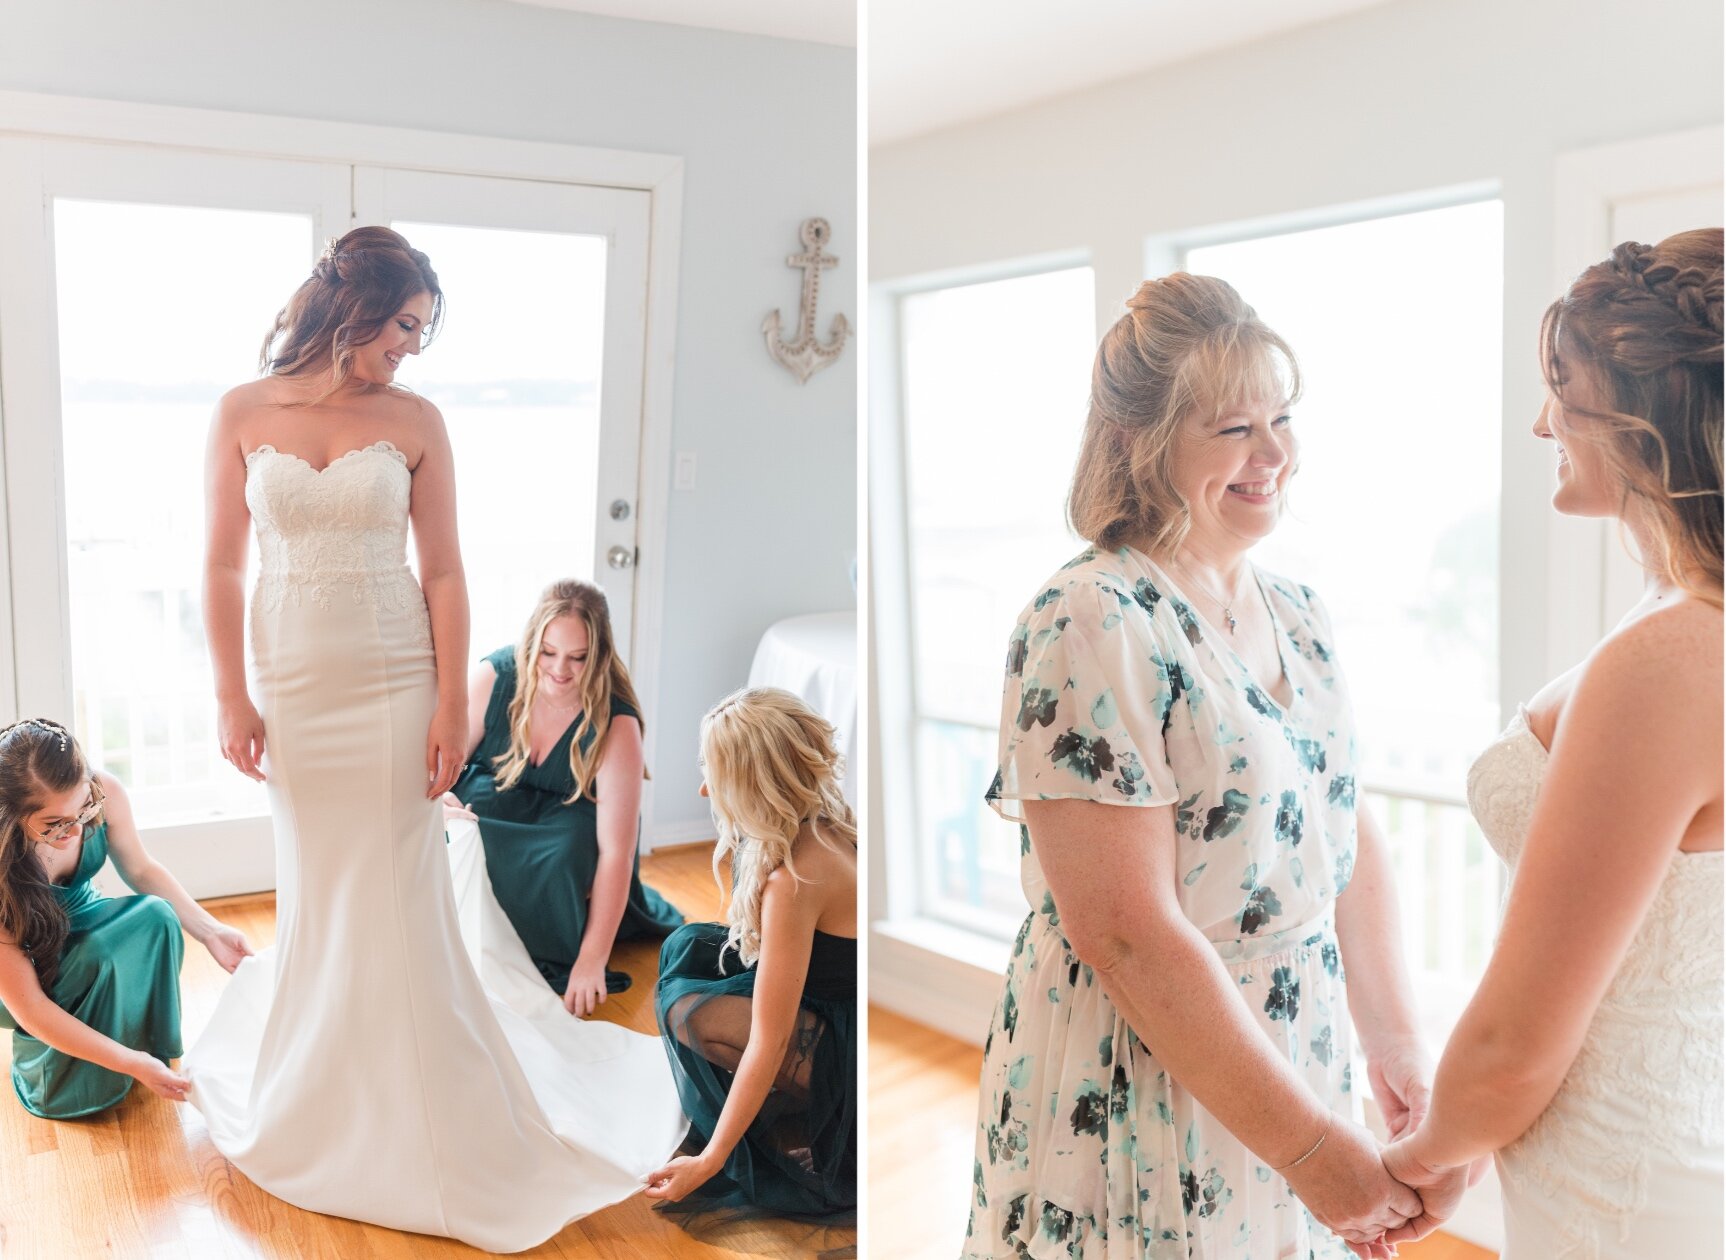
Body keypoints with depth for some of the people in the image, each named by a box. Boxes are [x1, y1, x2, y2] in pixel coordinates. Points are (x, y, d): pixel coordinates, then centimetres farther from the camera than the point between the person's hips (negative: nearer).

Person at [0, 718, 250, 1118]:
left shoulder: (105, 794, -27)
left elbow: (141, 870, -3)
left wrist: (211, 931, -16)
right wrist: (131, 1063, -35)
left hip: (80, 926, 5)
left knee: (155, 916, -26)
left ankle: (151, 1044, -4)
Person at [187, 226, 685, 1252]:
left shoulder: (415, 421, -2)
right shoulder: (244, 414, 0)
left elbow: (444, 570, -4)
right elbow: (223, 565, 1)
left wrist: (451, 704, -9)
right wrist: (232, 697, -3)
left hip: (394, 685, -1)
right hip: (295, 685, 1)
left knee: (399, 896, 2)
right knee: (316, 891, 13)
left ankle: (416, 1127, 19)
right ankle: (316, 1110, 34)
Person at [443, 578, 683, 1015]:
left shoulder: (616, 724, -28)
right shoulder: (495, 677, -21)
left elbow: (616, 850, -31)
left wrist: (592, 960, -33)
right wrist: (440, 800, -38)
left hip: (569, 819, -2)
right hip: (495, 800, 2)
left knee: (569, 848, -36)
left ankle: (556, 959, -9)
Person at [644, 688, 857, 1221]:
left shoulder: (793, 876, -29)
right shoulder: (820, 823, -5)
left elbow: (769, 1042, -26)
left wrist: (709, 1162, -22)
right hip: (833, 1012, 9)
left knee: (688, 1011, -18)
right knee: (688, 947, 3)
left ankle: (798, 1150, -2)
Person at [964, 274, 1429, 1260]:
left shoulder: (1299, 616, 4)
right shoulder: (1088, 624, -20)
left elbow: (1355, 848, 11)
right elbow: (1128, 936, -24)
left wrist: (1397, 1049, 8)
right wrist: (1308, 1142, -18)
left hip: (1293, 1068, 7)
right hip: (1134, 1109, -7)